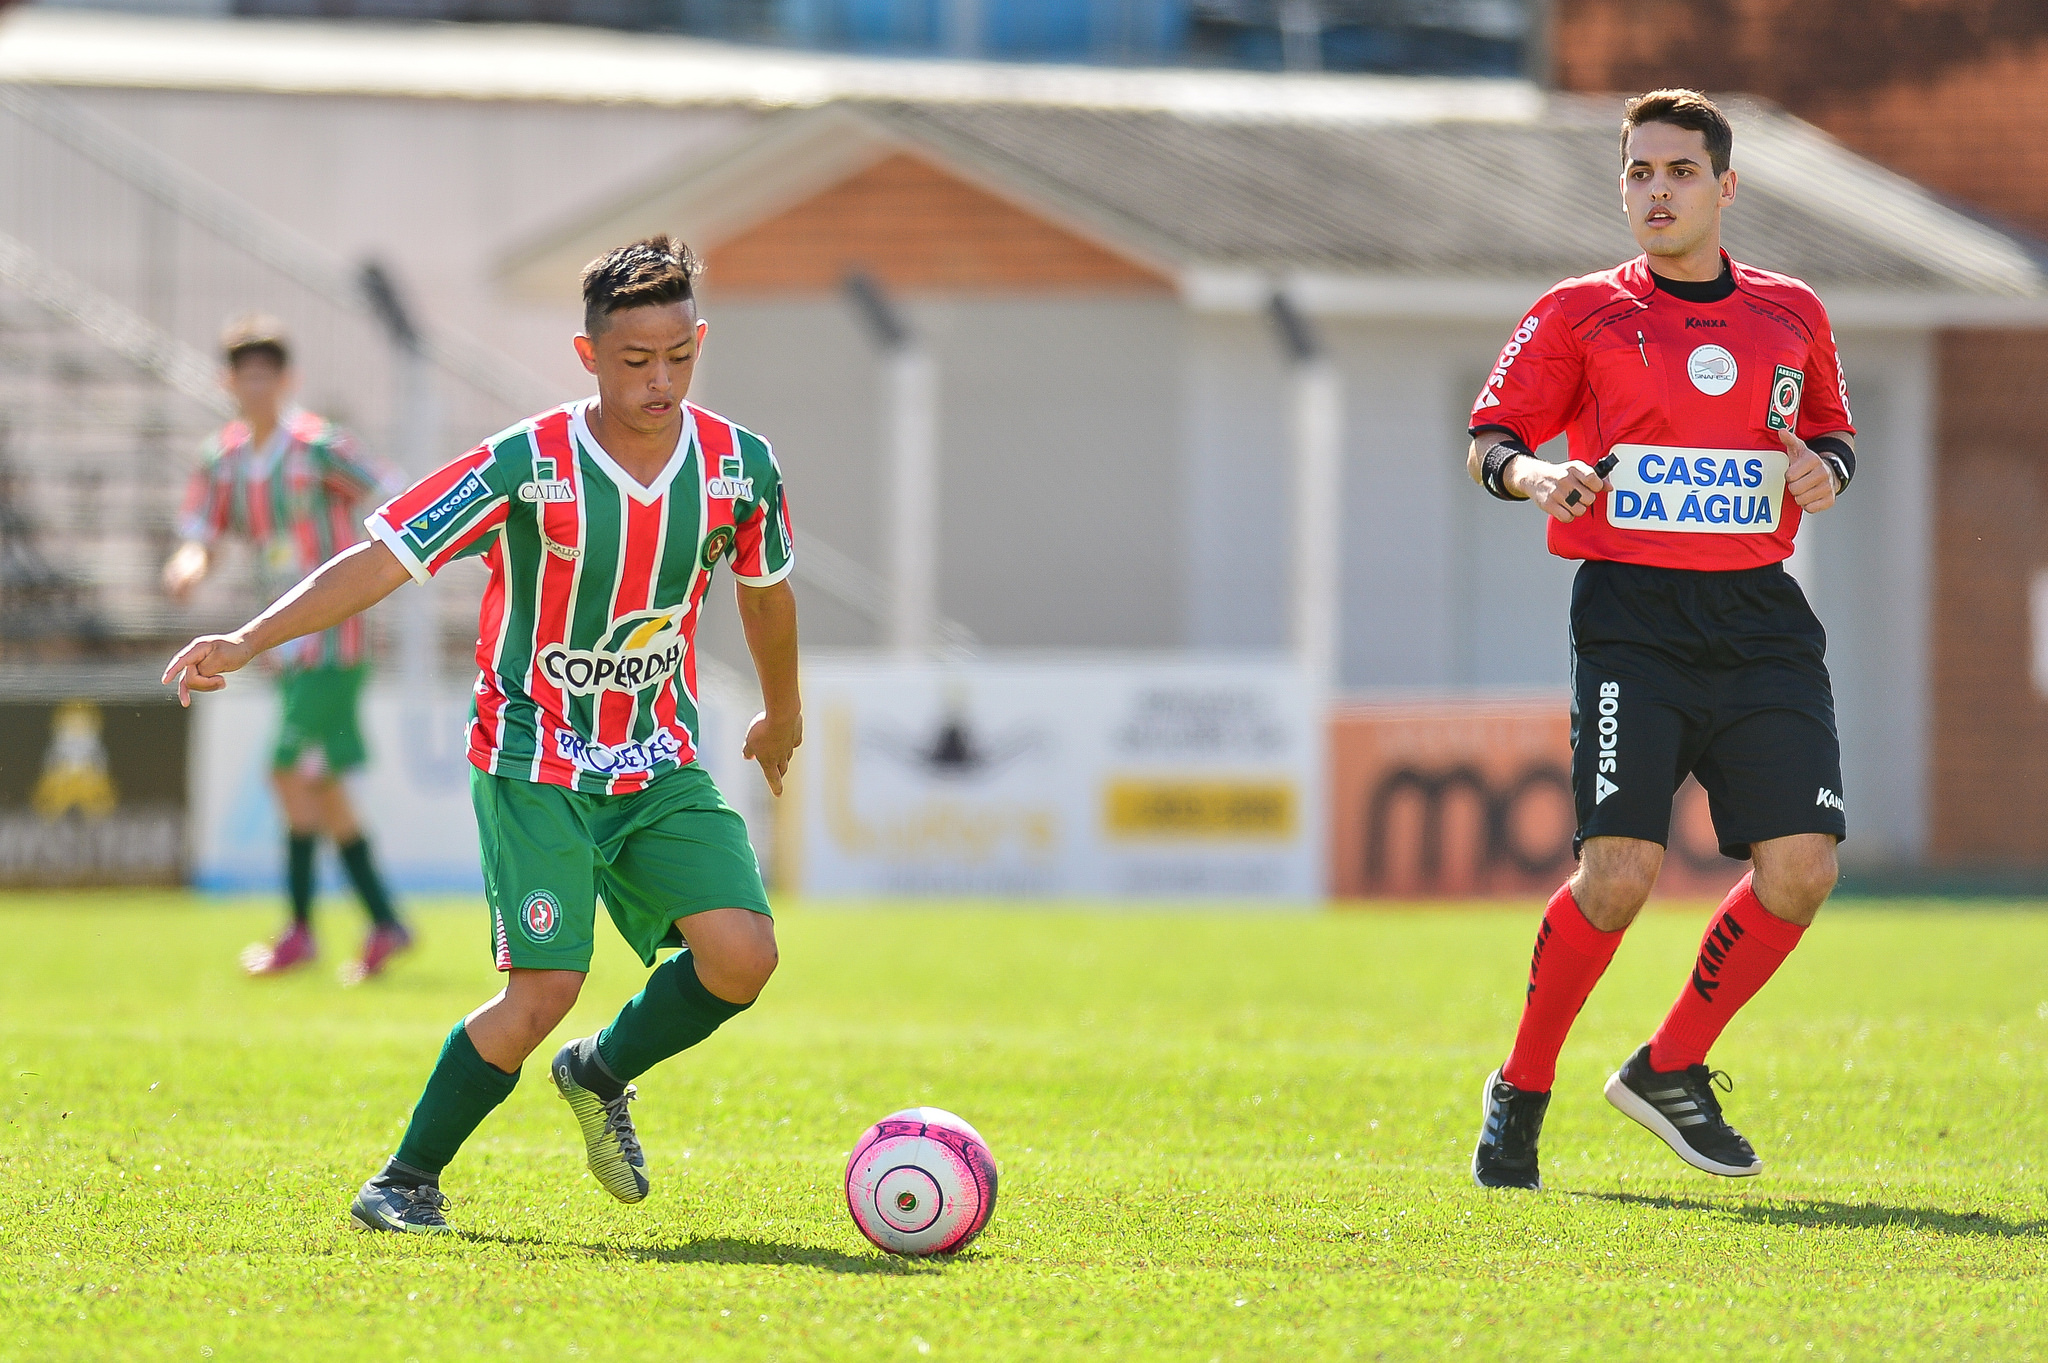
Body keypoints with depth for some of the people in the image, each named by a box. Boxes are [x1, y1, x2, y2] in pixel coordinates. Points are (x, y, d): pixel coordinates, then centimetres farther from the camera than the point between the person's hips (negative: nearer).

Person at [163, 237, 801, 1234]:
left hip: (662, 769, 4)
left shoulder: (739, 467, -5)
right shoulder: (527, 466, -17)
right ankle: (405, 1181, 2)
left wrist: (783, 714, 30)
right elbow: (383, 559, -18)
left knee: (742, 953, -14)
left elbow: (766, 590, 15)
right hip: (534, 766, -4)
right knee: (545, 990, -17)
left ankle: (601, 1077, 16)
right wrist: (248, 641, -29)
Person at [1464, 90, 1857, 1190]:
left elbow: (1833, 433, 25)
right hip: (1631, 613, -3)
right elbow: (1489, 437, 6)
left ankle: (1672, 1071, 12)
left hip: (1759, 614, 4)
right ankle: (1521, 1091, 5)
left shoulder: (1791, 314, 14)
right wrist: (1529, 473, -17)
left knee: (1801, 867, -9)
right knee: (1618, 870, -16)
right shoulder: (1581, 313, 5)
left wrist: (1826, 469, 2)